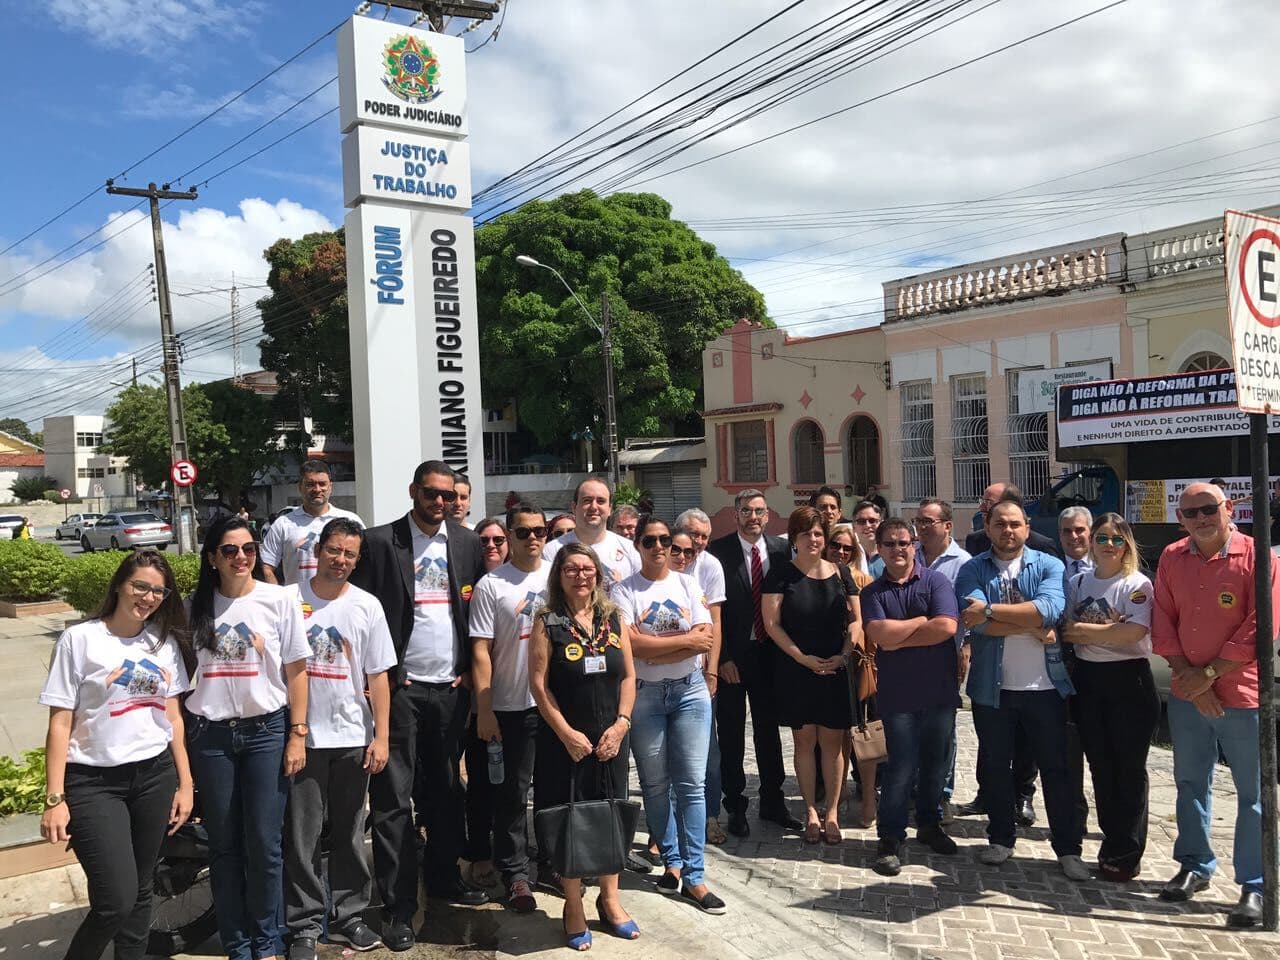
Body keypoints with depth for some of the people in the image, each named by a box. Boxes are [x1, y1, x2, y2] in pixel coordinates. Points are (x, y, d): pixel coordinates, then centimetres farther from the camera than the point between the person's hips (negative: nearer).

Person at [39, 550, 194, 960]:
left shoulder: (165, 643, 9)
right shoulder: (80, 639, -4)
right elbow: (60, 723, -5)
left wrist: (184, 783, 9)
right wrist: (55, 799, -9)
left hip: (155, 776, 4)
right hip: (93, 781, -4)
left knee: (140, 892, 11)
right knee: (116, 900, -10)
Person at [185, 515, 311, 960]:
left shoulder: (280, 599, -3)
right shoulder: (196, 606, 3)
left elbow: (296, 671, -1)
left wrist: (298, 735, -4)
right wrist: (177, 736, 6)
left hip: (266, 731, -2)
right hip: (210, 735, 2)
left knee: (264, 844, 3)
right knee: (224, 845, 9)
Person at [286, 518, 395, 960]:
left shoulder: (367, 606, 2)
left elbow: (378, 676, 4)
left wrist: (381, 737, -1)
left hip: (353, 737, 2)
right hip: (302, 736, -1)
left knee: (350, 833, 11)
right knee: (302, 836, 2)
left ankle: (348, 916, 24)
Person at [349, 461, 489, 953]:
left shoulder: (467, 543, 7)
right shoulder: (379, 542, -4)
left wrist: (468, 668, 4)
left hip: (450, 688, 4)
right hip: (399, 689, -3)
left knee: (447, 789, 14)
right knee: (393, 798, 0)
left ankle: (444, 876, 31)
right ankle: (398, 906, 8)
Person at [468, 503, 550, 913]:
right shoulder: (491, 585, -5)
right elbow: (481, 652, -6)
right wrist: (484, 711, -11)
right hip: (510, 707, -3)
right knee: (511, 793, 5)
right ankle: (515, 873, 18)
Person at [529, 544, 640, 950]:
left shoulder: (614, 619, 5)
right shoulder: (547, 622, -4)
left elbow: (628, 676, 6)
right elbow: (539, 683, -8)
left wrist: (620, 724, -6)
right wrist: (567, 733, -13)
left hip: (610, 739, 3)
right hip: (564, 740, -3)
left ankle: (609, 899, 27)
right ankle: (574, 907, 19)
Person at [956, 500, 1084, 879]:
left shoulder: (1049, 565, 0)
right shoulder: (973, 570, 1)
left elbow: (1050, 609, -20)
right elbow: (976, 622, -16)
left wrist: (990, 610, -21)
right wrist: (1033, 628, -16)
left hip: (1045, 685, -1)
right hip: (992, 686, 1)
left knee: (1056, 767, 7)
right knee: (994, 766, 12)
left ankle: (1068, 848, 18)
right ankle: (1000, 839, 28)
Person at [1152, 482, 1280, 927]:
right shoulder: (1172, 558, 4)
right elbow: (1162, 622, 3)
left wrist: (1209, 674, -13)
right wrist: (1188, 675, -7)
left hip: (1243, 695, -4)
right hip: (1186, 694, 5)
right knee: (1190, 783, 15)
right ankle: (1194, 866, 30)